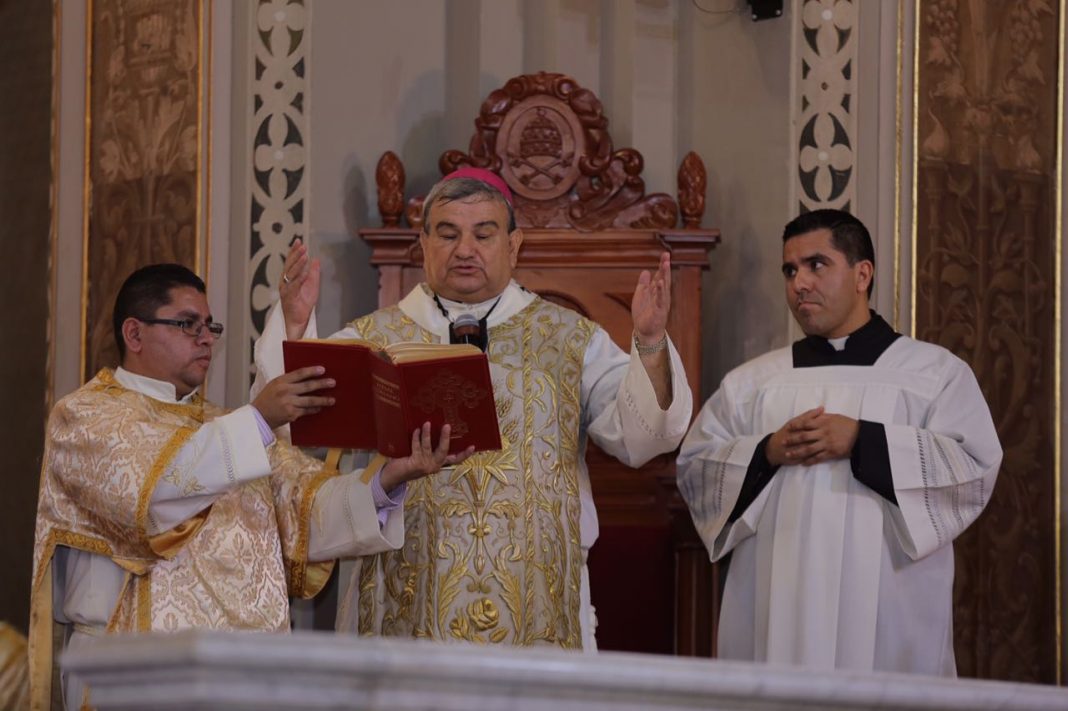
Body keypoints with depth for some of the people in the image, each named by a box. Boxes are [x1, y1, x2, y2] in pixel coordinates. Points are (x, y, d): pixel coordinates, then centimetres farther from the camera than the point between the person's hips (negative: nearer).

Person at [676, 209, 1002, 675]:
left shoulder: (936, 371, 6)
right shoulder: (750, 382, 14)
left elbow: (975, 466, -7)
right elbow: (693, 468, 9)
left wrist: (863, 442, -14)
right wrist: (767, 453, -9)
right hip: (775, 606, 3)